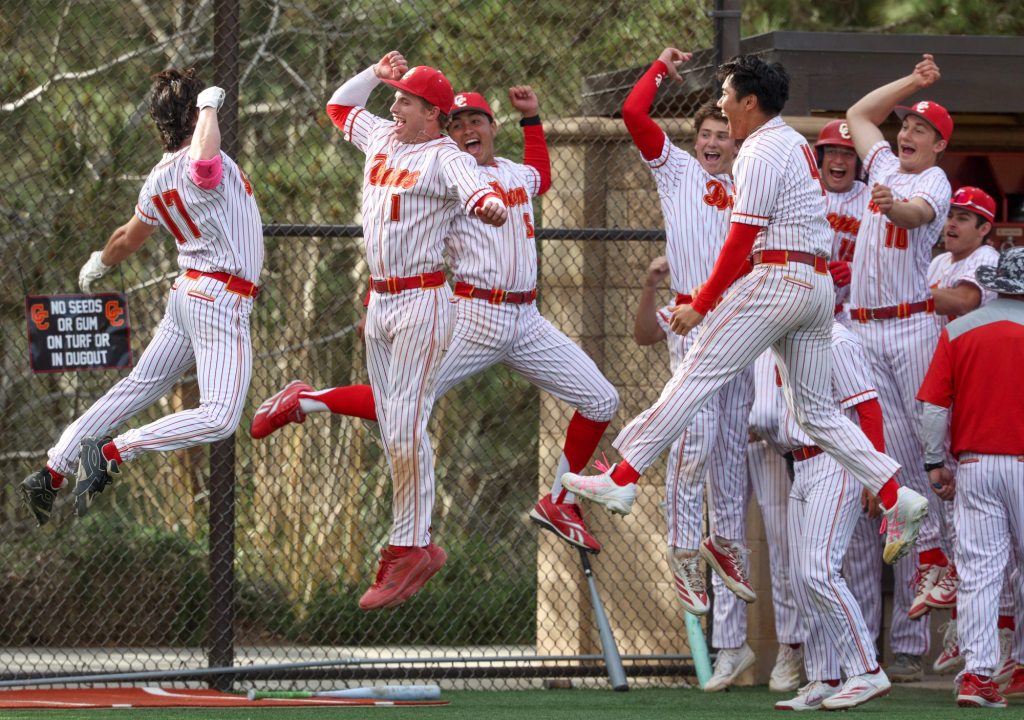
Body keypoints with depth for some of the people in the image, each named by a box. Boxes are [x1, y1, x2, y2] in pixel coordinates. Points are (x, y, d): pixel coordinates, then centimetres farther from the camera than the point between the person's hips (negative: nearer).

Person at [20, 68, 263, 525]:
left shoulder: (158, 179, 9)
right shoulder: (197, 164, -17)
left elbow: (129, 237, 25)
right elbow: (204, 161, -45)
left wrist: (100, 263, 47)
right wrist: (210, 106, -25)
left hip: (186, 295, 9)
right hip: (221, 301, -9)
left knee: (137, 388, 15)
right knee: (219, 418, -15)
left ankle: (51, 474, 13)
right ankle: (110, 454, -20)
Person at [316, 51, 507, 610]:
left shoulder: (446, 159, -12)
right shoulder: (383, 139, 12)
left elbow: (477, 190, -32)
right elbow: (340, 107, 30)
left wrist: (490, 206, -55)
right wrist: (376, 74, 15)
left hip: (422, 302, -9)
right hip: (379, 301, 9)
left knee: (405, 427, -14)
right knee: (391, 431, 9)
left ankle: (408, 548, -10)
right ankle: (415, 546, 14)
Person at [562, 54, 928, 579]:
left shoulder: (761, 152, -8)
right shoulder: (797, 145, 22)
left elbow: (742, 240, -12)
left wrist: (701, 305, -8)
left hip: (777, 278, -9)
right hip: (819, 285, 9)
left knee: (698, 373, -10)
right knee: (815, 410, 9)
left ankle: (623, 479, -13)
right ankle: (897, 498, -1)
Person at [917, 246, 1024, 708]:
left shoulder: (957, 332, 2)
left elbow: (934, 405, 0)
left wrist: (936, 463, 7)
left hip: (973, 465, 2)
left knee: (978, 572, 0)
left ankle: (977, 673, -5)